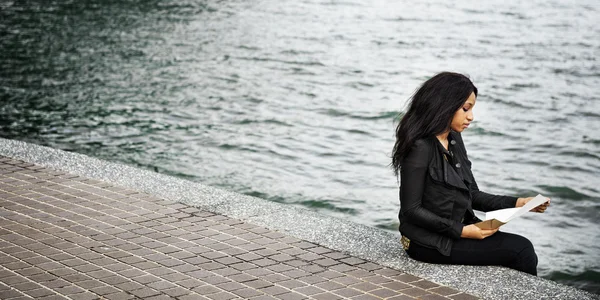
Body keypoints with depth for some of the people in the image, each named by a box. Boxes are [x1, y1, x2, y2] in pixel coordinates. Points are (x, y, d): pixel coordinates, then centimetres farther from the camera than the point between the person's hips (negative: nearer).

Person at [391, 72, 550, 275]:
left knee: (522, 247, -10)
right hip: (430, 242, -8)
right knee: (521, 250, -14)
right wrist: (461, 231, -20)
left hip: (460, 229, 8)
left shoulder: (454, 140, 10)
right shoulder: (420, 147, -16)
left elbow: (473, 195, 12)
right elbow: (411, 209, -17)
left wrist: (517, 203, 1)